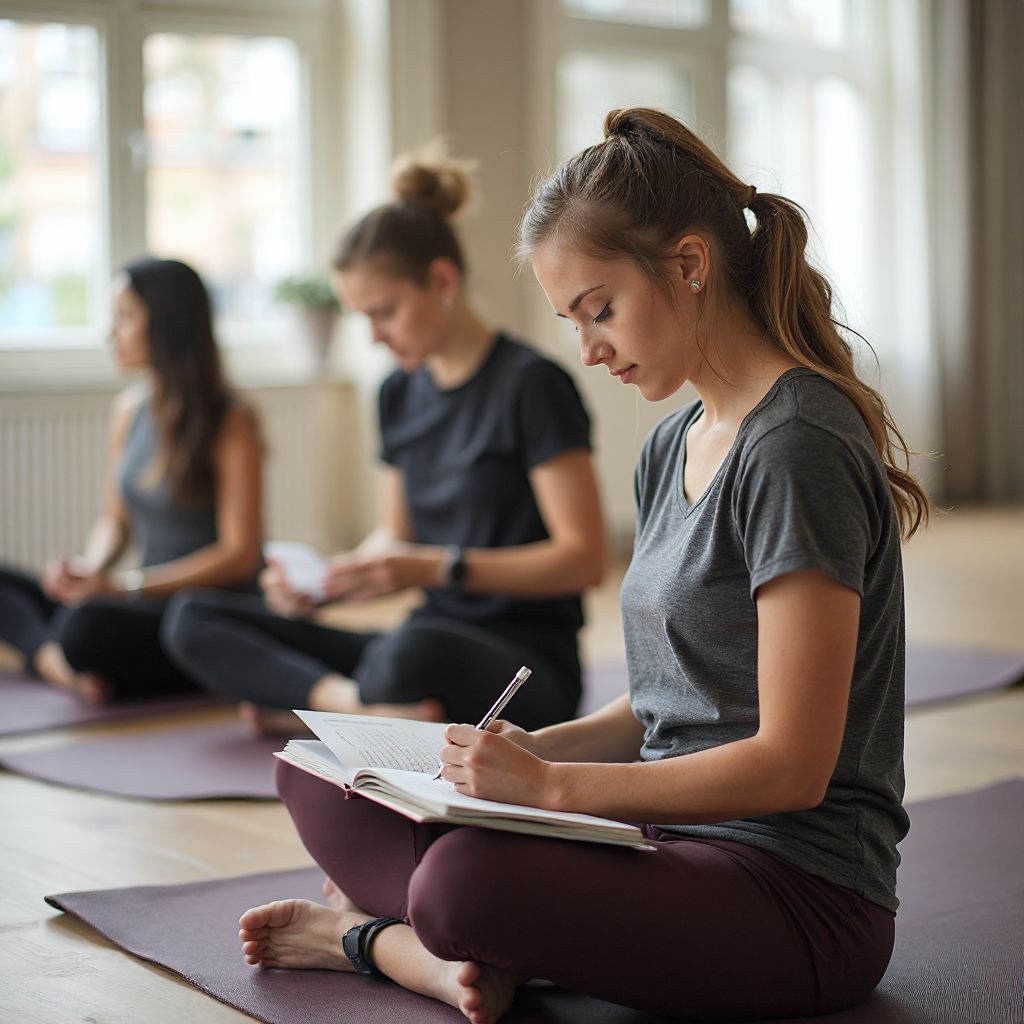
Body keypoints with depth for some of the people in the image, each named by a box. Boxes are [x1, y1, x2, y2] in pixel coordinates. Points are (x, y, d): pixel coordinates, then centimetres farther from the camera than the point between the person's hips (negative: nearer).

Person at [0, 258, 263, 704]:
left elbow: (240, 555, -14)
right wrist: (88, 569, -6)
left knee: (87, 626, -37)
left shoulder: (231, 423, -11)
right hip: (151, 605, 8)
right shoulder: (129, 407, 10)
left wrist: (122, 584, -17)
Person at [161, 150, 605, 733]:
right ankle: (369, 708, -24)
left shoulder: (529, 384, -9)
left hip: (528, 663, -8)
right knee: (194, 620, -6)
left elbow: (584, 558, -13)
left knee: (414, 650, -44)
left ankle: (309, 705, -14)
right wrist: (323, 583, 0)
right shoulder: (401, 394, 13)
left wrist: (437, 568, -20)